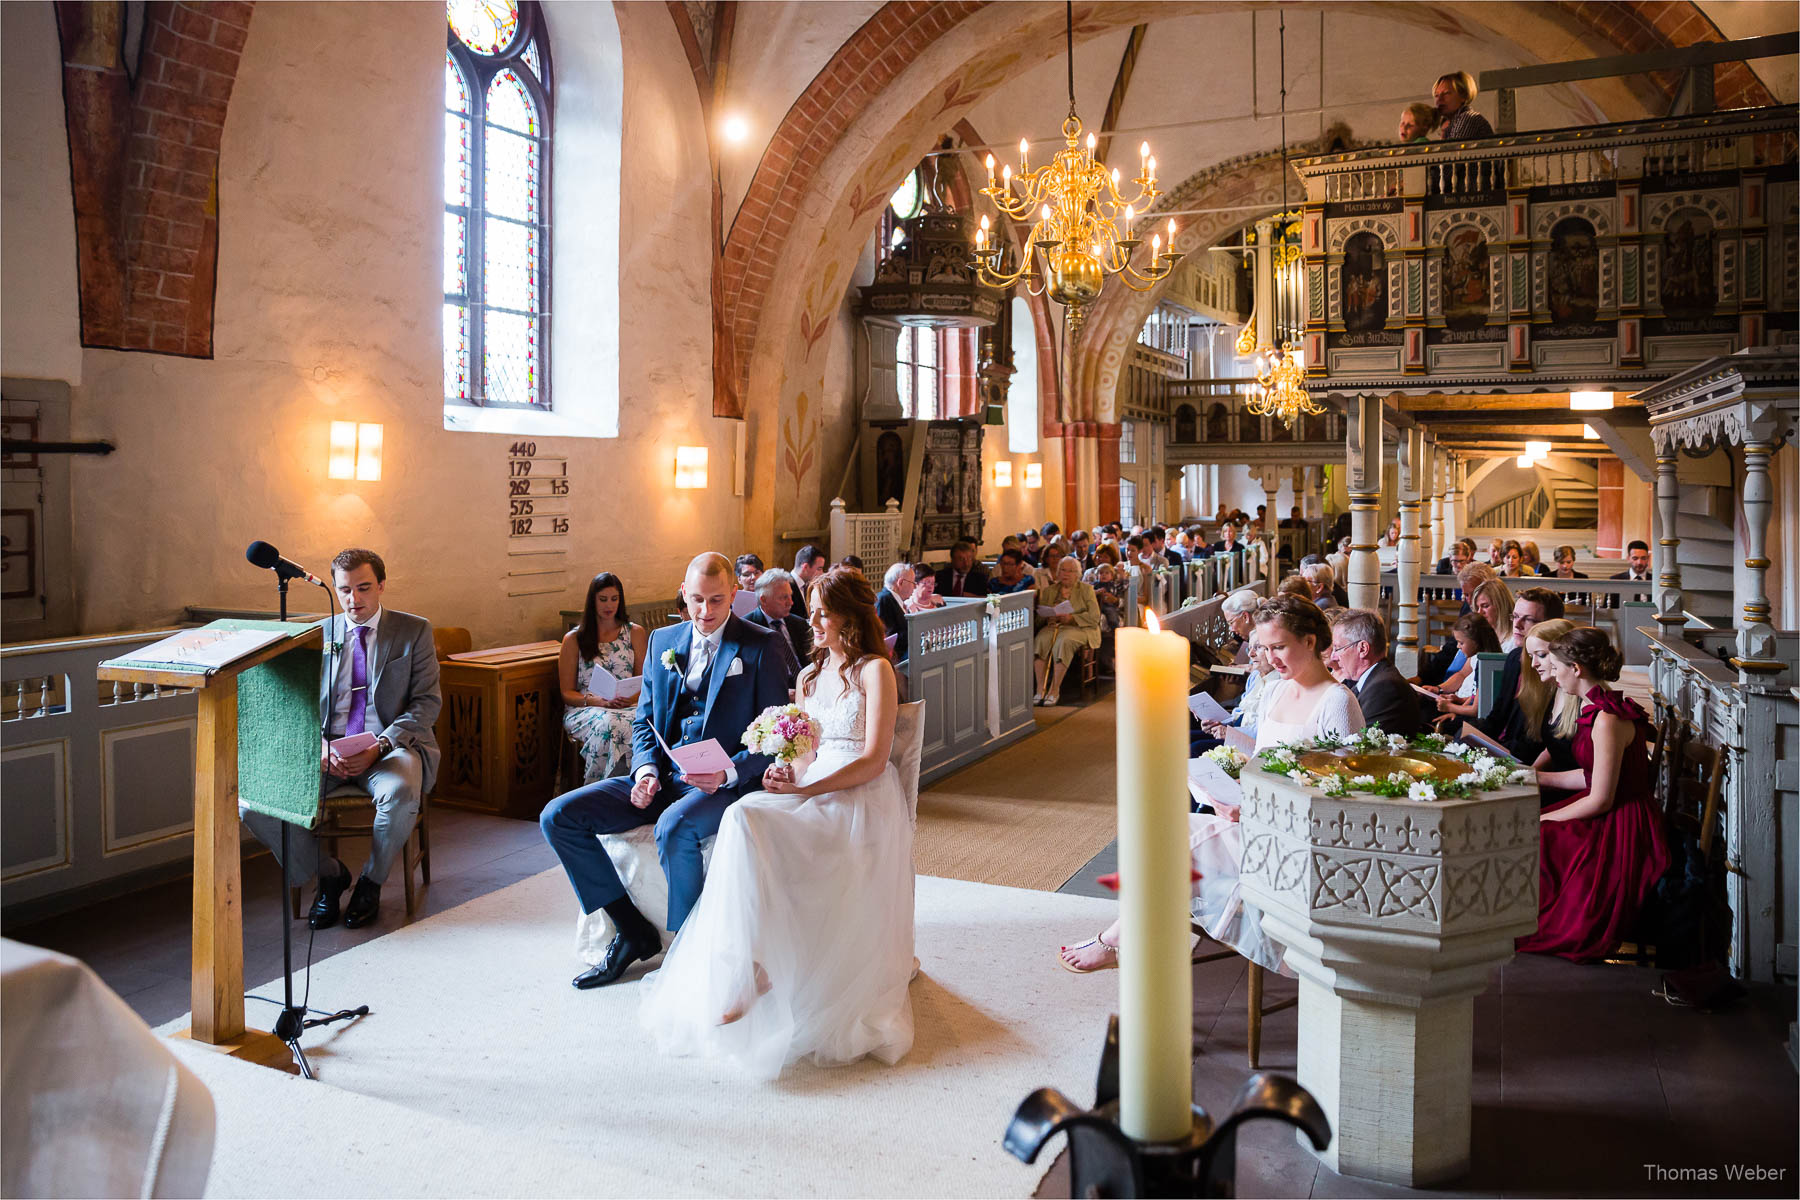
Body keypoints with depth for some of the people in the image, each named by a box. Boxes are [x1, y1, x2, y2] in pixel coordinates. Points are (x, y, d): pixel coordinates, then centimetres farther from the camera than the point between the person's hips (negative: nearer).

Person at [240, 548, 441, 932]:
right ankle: (328, 874, 4)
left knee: (400, 794, -37)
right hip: (326, 751, 3)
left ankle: (371, 882, -6)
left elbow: (427, 702, -1)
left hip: (390, 747, -3)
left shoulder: (414, 631, 4)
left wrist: (380, 746, -16)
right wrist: (319, 747, -11)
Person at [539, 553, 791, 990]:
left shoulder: (759, 646, -4)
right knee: (557, 816, -9)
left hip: (724, 784, -6)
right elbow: (644, 718, 16)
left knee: (674, 827, -38)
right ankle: (633, 931, 0)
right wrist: (645, 768, -4)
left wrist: (729, 773, -22)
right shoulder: (662, 640, 13)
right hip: (661, 776, 6)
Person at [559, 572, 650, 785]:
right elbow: (567, 693, 6)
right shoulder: (574, 639, 11)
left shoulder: (636, 633, 15)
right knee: (608, 724, -39)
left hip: (629, 707, 1)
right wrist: (602, 702, -13)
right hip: (584, 709, -1)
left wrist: (631, 699, -12)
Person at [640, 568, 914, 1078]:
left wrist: (804, 790, -17)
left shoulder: (875, 671, -2)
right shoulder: (809, 677, 20)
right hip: (812, 790, 6)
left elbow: (874, 760, -9)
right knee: (743, 819, -28)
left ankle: (750, 972, -24)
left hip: (863, 800, -6)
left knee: (747, 822, -30)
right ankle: (745, 972, -28)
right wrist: (787, 771, -7)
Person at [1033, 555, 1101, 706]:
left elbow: (1095, 616, -2)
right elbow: (1039, 616, 13)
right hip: (1053, 626, 3)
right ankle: (1040, 689, -33)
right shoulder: (1049, 590, 20)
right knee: (1041, 640, -31)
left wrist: (1072, 618, -15)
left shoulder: (1086, 589, 10)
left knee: (1063, 641, -36)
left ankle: (1055, 690, -32)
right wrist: (1048, 618, -11)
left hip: (1079, 627, -3)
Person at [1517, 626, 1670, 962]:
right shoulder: (1595, 708, 7)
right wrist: (1537, 777, 18)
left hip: (1620, 830, -9)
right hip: (1606, 819, 9)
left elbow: (1600, 799, -20)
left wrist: (1545, 819, -12)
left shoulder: (1607, 720, -23)